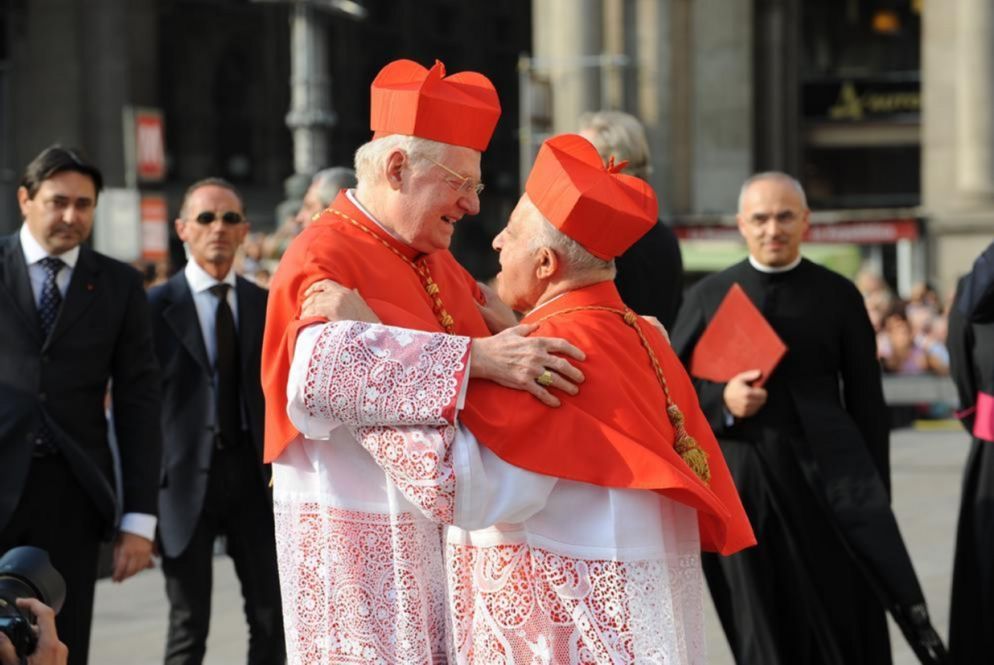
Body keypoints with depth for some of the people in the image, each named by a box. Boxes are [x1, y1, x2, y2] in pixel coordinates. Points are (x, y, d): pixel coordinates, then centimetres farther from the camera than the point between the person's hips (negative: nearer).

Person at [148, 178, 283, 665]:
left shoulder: (264, 304, 8)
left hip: (254, 472, 3)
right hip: (186, 476, -3)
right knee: (189, 625, 2)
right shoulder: (157, 305, -2)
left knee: (271, 615, 7)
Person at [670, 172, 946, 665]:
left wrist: (876, 496, 5)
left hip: (831, 473, -1)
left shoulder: (838, 295, 6)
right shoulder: (707, 297, 8)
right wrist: (721, 401, -12)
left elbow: (866, 401, 7)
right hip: (744, 483, 1)